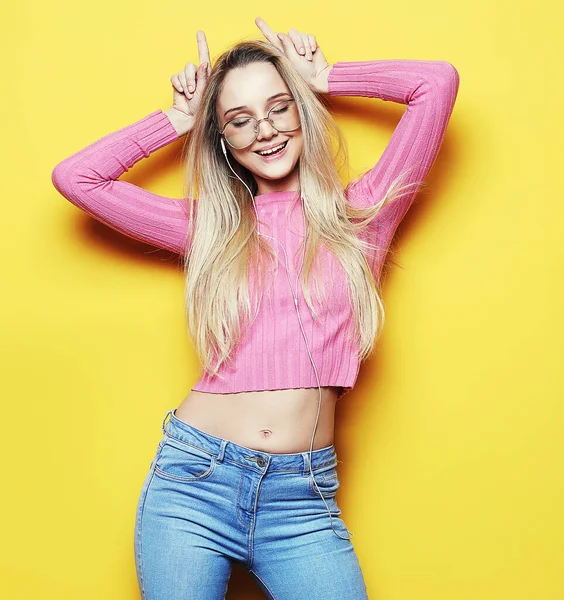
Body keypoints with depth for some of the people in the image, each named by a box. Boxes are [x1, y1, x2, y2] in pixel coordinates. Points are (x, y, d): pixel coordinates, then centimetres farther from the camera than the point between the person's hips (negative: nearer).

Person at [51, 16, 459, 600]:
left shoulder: (360, 214, 6)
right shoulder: (208, 226, 8)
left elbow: (437, 81, 4)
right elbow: (74, 176, 7)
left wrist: (324, 78, 12)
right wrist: (178, 119, 12)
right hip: (194, 479, 1)